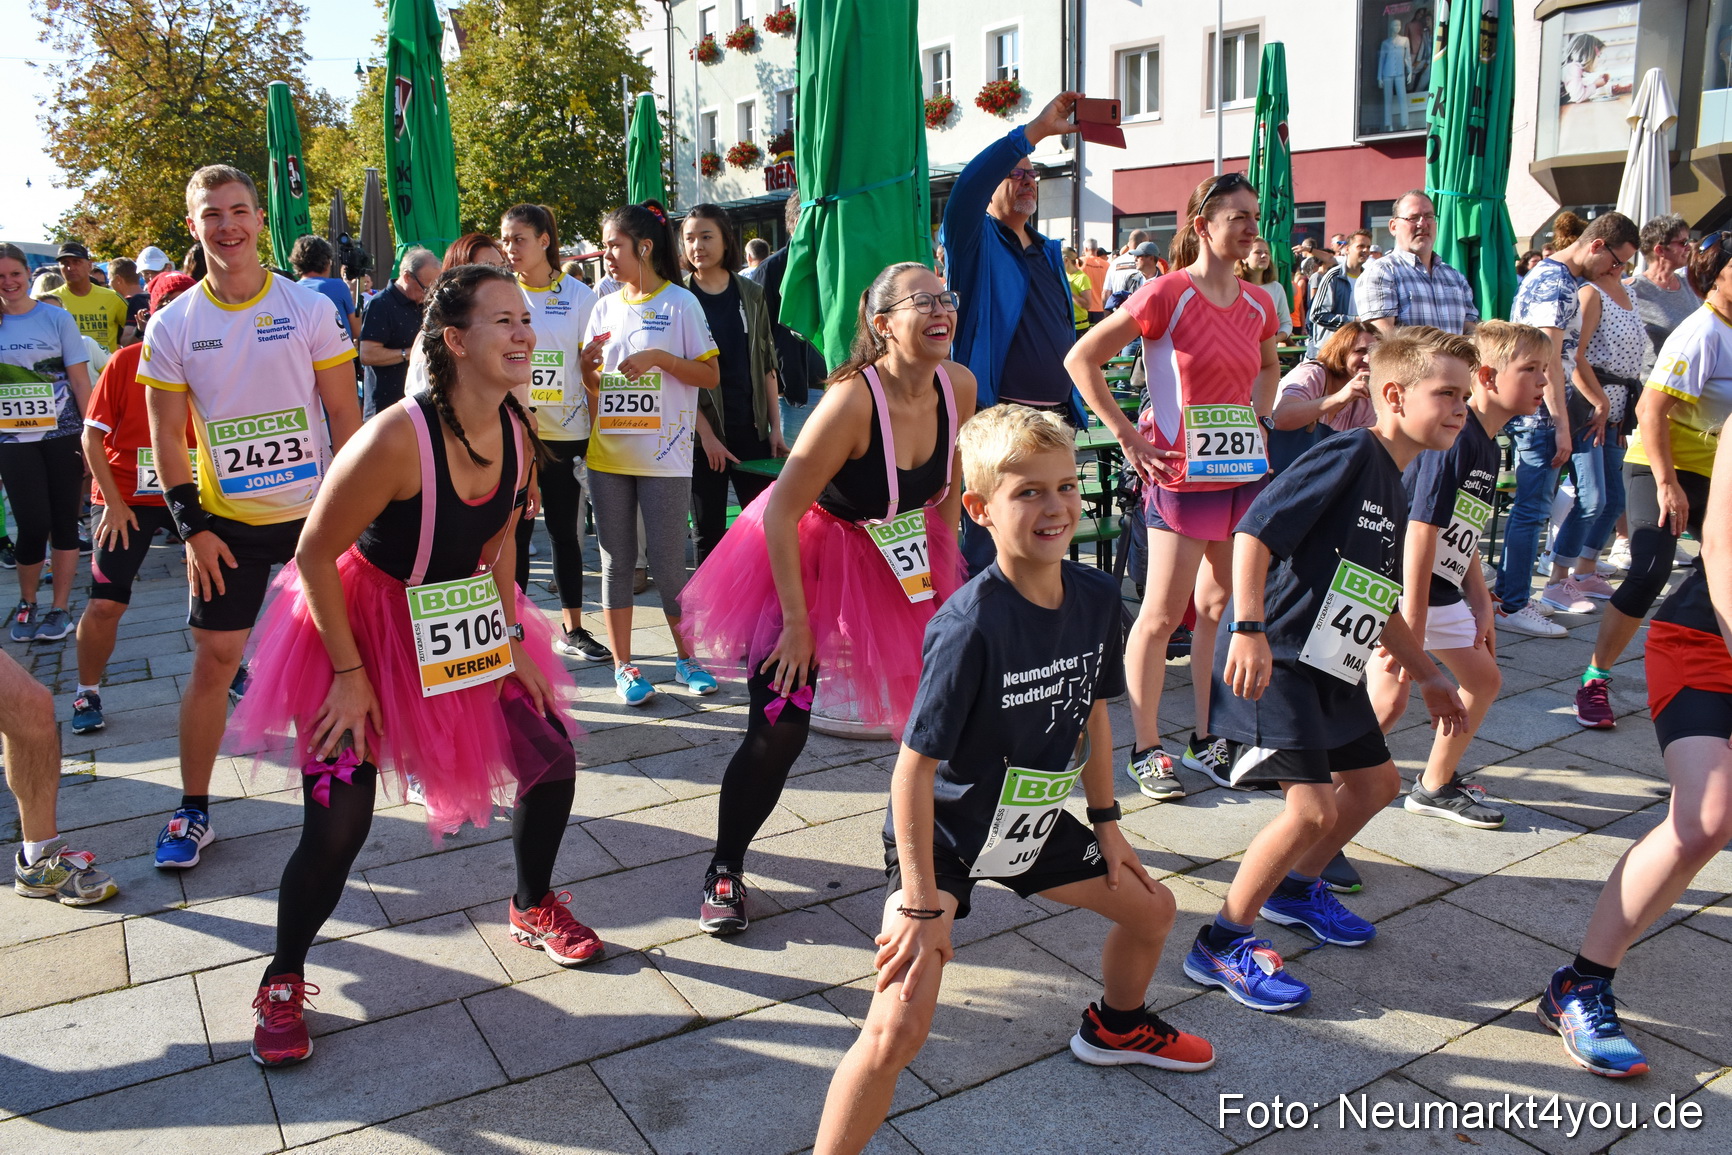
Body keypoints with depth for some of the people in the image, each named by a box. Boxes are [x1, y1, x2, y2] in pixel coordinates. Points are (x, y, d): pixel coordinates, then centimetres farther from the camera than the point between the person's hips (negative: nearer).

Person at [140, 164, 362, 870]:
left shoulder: (311, 308, -4)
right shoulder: (171, 325, -1)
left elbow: (345, 415, -2)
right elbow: (167, 436, 1)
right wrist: (192, 528, -4)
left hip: (315, 512, -1)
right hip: (226, 521, 1)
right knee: (213, 659, 3)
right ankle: (193, 810, 15)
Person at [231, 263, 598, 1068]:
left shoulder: (517, 434, -9)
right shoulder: (397, 438, -30)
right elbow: (314, 553, -22)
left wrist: (513, 639, 3)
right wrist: (350, 673, -18)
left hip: (464, 618, 6)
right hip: (363, 619, -6)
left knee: (552, 761, 6)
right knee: (339, 821, -7)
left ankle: (532, 908, 33)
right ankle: (283, 981, 21)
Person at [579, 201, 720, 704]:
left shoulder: (680, 303, -2)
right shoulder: (604, 308, 12)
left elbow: (711, 376, -4)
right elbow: (591, 385, 17)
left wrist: (659, 358, -16)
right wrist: (588, 366, -5)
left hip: (663, 457, -5)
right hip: (607, 455, 5)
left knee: (668, 564, -2)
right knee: (616, 563, 7)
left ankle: (687, 658, 16)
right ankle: (623, 666, 16)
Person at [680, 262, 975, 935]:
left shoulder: (958, 387, -12)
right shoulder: (852, 400, -30)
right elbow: (780, 513, -26)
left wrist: (944, 565, 8)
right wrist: (797, 621, -23)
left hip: (898, 557, 6)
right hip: (806, 556, -6)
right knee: (779, 728, -7)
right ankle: (724, 871, 15)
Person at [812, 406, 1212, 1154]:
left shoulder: (1096, 596, -10)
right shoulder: (970, 627, -32)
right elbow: (914, 767, -27)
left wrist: (1105, 824, 12)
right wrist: (923, 904, -24)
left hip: (1033, 821, 7)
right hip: (940, 835, -7)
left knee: (1152, 910, 22)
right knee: (901, 1024, -20)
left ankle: (1115, 1028, 53)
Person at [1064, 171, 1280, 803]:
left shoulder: (1258, 304, 9)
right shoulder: (1168, 294, -10)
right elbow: (1081, 359, -10)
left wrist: (1259, 418, 15)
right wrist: (1128, 436, -11)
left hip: (1246, 471, 7)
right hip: (1182, 475, -7)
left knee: (1223, 609, 12)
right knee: (1163, 614, -2)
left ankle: (1206, 739, 24)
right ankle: (1147, 750, 10)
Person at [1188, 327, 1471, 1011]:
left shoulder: (1395, 491, 16)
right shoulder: (1350, 455, -13)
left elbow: (1377, 605, 25)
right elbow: (1254, 532, -23)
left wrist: (1427, 677, 29)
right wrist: (1250, 629, -31)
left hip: (1333, 669, 10)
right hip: (1276, 661, -10)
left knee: (1375, 781, 20)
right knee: (1313, 807, -15)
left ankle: (1294, 887, 40)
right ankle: (1222, 944, 2)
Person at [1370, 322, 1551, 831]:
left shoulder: (1488, 447, 9)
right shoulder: (1453, 438, -21)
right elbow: (1421, 530, -25)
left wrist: (1481, 605, 15)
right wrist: (1411, 627, -25)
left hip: (1440, 589, 10)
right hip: (1395, 585, -10)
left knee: (1485, 679, 17)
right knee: (1389, 701, -16)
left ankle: (1435, 788, 31)